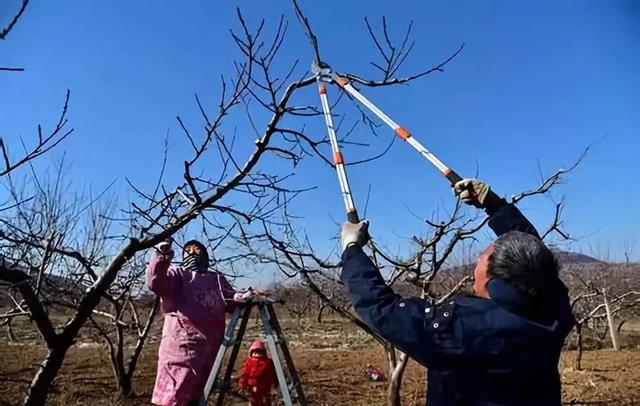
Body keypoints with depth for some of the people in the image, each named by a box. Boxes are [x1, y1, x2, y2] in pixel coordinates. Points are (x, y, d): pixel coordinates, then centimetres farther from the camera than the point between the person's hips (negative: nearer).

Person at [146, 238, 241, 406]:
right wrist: (161, 256, -25)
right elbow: (155, 283, -10)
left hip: (211, 345, 5)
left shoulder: (218, 279, 24)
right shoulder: (178, 273, 9)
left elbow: (232, 303, 20)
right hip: (182, 341, -5)